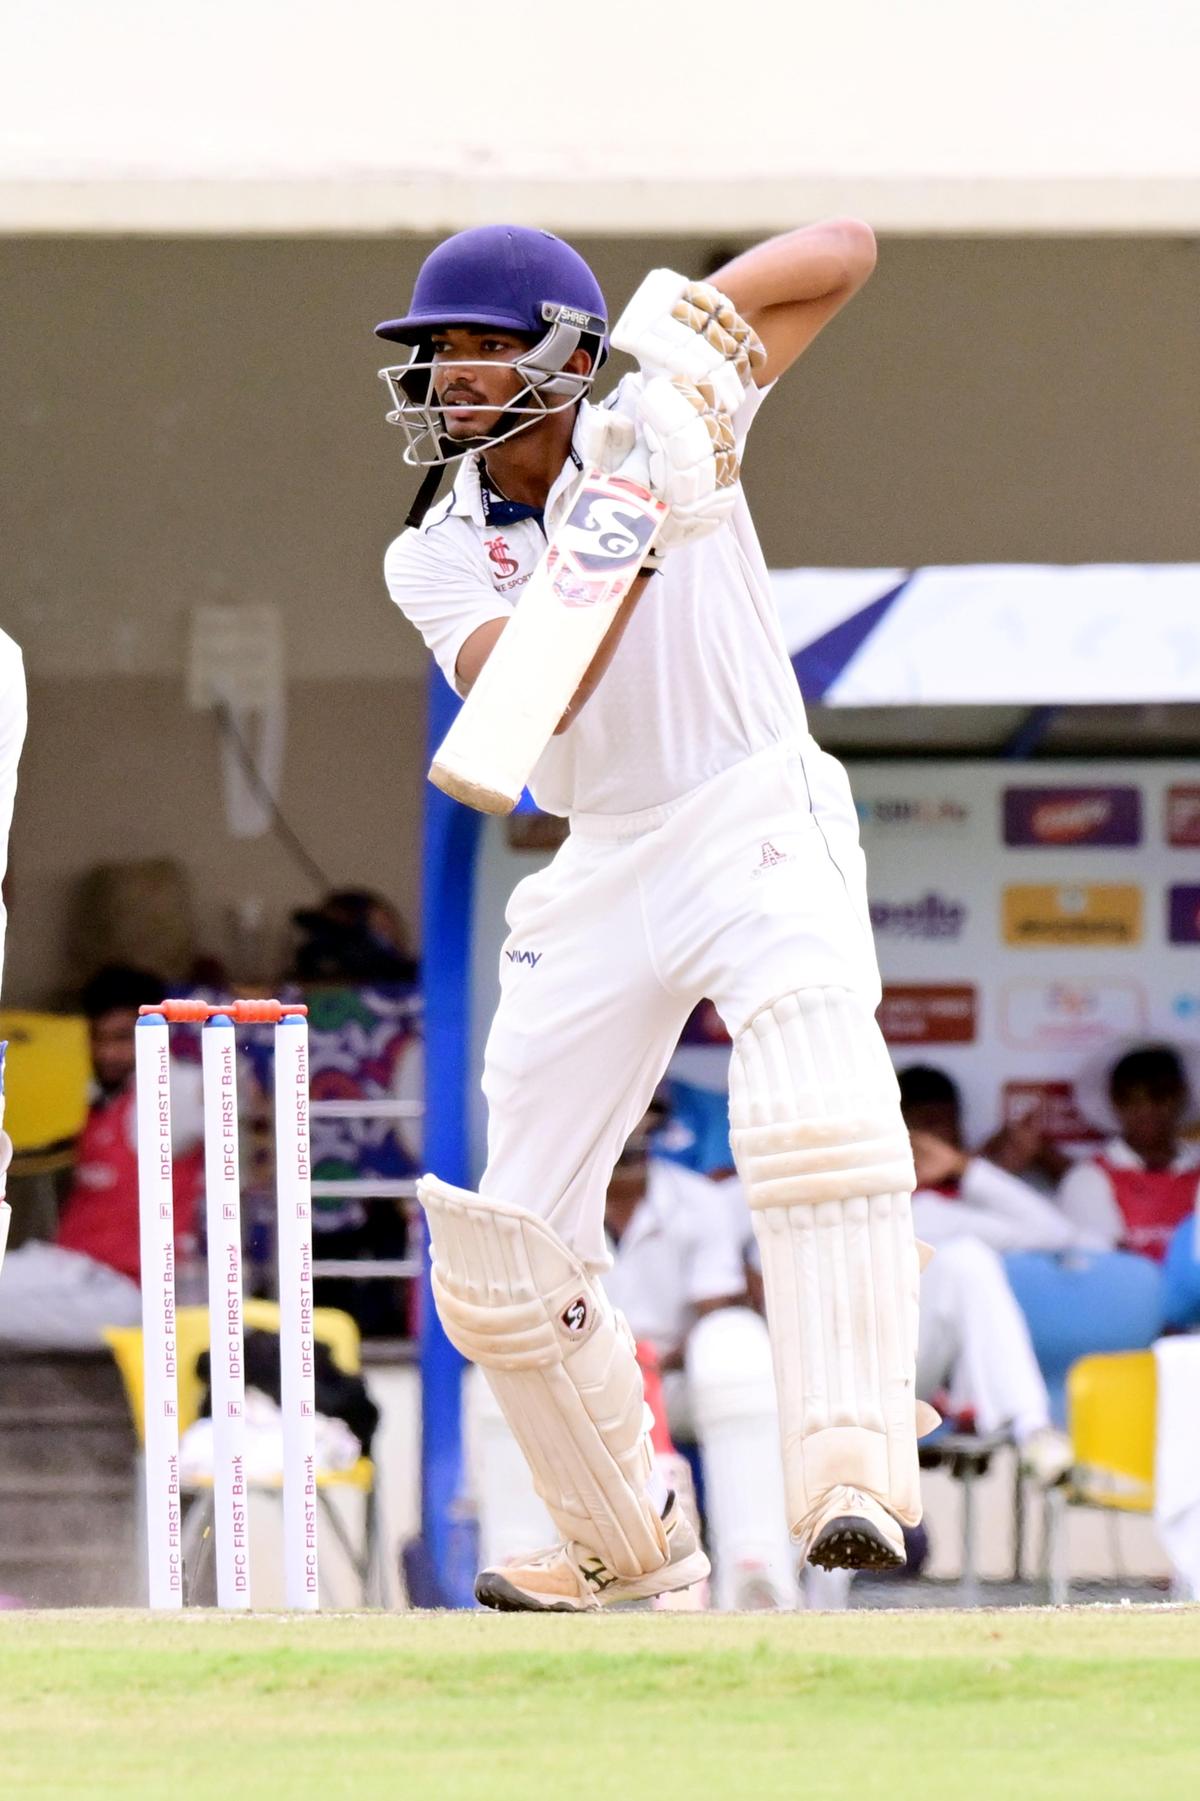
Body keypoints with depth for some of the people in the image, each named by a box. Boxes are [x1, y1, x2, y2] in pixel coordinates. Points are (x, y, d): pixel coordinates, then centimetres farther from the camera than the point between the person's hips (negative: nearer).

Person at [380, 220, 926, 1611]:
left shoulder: (663, 420, 0)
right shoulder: (436, 558, 3)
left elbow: (846, 248, 0)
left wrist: (698, 310, -16)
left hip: (764, 830, -4)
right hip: (604, 879, 4)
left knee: (818, 1115, -33)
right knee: (502, 1250, 2)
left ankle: (852, 1473, -41)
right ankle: (623, 1543, 22)